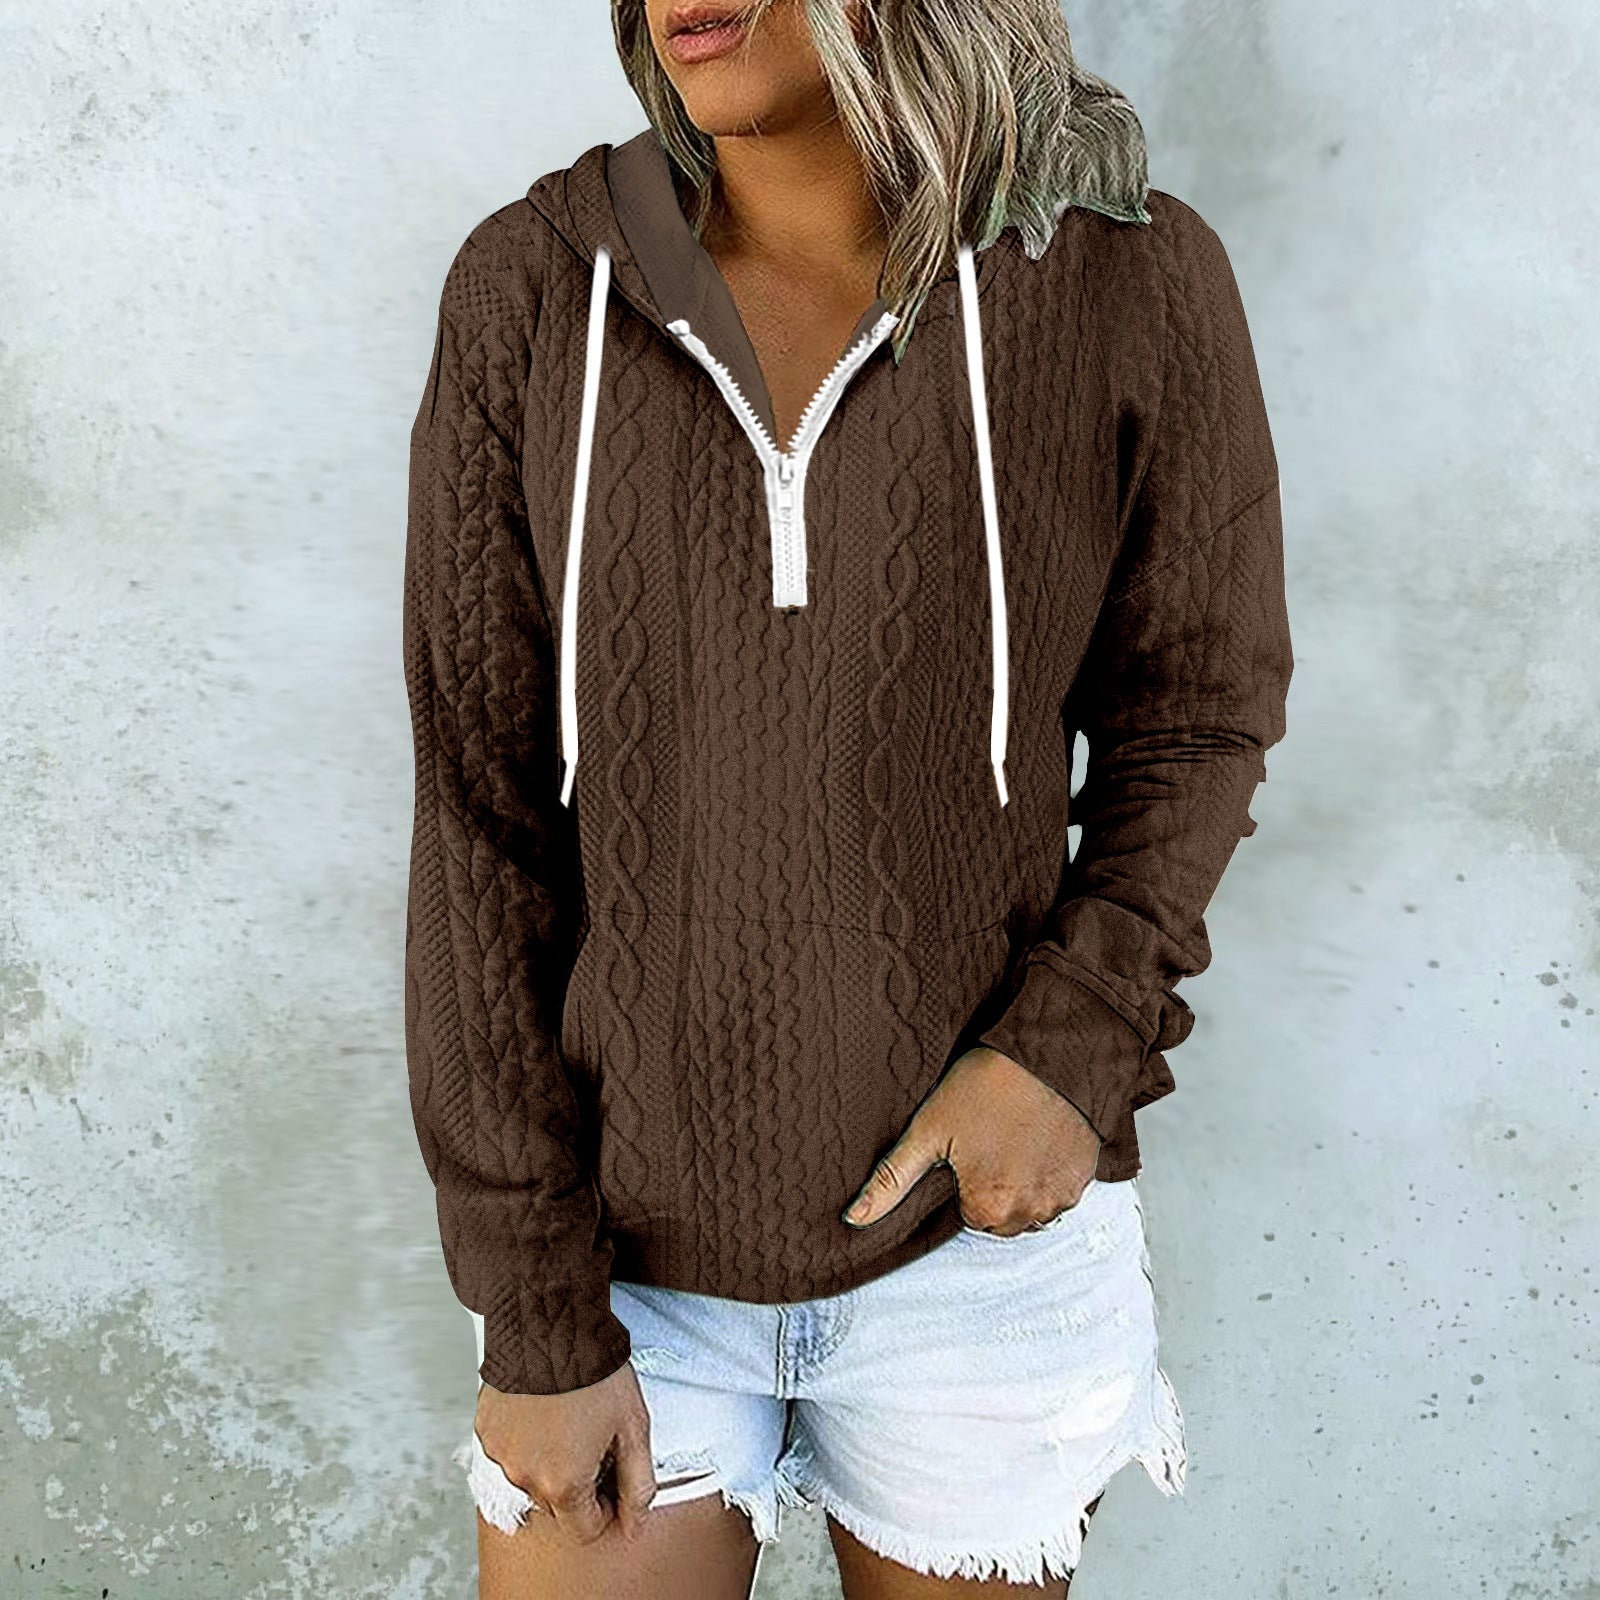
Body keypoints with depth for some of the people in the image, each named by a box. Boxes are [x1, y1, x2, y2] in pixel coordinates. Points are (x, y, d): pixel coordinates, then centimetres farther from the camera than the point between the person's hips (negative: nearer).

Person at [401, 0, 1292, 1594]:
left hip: (974, 1222, 0)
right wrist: (533, 1314, -7)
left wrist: (1074, 1044, -16)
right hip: (624, 1224, 1)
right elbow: (483, 816, -8)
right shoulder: (529, 290, -9)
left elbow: (1189, 716, 2)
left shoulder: (1128, 283, -11)